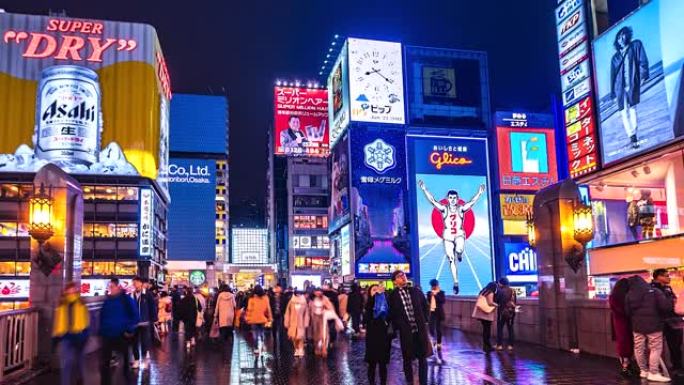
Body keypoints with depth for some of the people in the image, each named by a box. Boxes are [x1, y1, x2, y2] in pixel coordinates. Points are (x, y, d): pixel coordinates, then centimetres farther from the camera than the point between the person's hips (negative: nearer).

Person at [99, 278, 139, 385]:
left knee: (125, 360, 11)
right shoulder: (107, 301, 6)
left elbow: (136, 317, -9)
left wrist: (130, 330, -15)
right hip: (107, 336, 4)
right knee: (104, 363, 3)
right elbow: (102, 316, 18)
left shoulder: (127, 300, -8)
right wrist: (102, 330, 10)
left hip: (122, 336, -4)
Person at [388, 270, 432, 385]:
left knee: (423, 357, 6)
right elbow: (392, 314, 2)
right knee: (407, 358, 8)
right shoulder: (393, 296, -2)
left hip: (420, 329, 2)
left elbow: (425, 306, 14)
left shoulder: (416, 291, 6)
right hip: (405, 331, -2)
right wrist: (397, 327, -4)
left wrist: (424, 321, 8)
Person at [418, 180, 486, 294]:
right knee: (451, 260, 2)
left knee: (459, 250, -33)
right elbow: (432, 200, -10)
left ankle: (459, 254, 6)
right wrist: (424, 189, -20)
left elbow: (472, 202, -13)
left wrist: (479, 193, -27)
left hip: (459, 234, -1)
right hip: (448, 236, 1)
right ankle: (456, 283, 11)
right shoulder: (444, 209, -2)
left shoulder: (461, 208, -1)